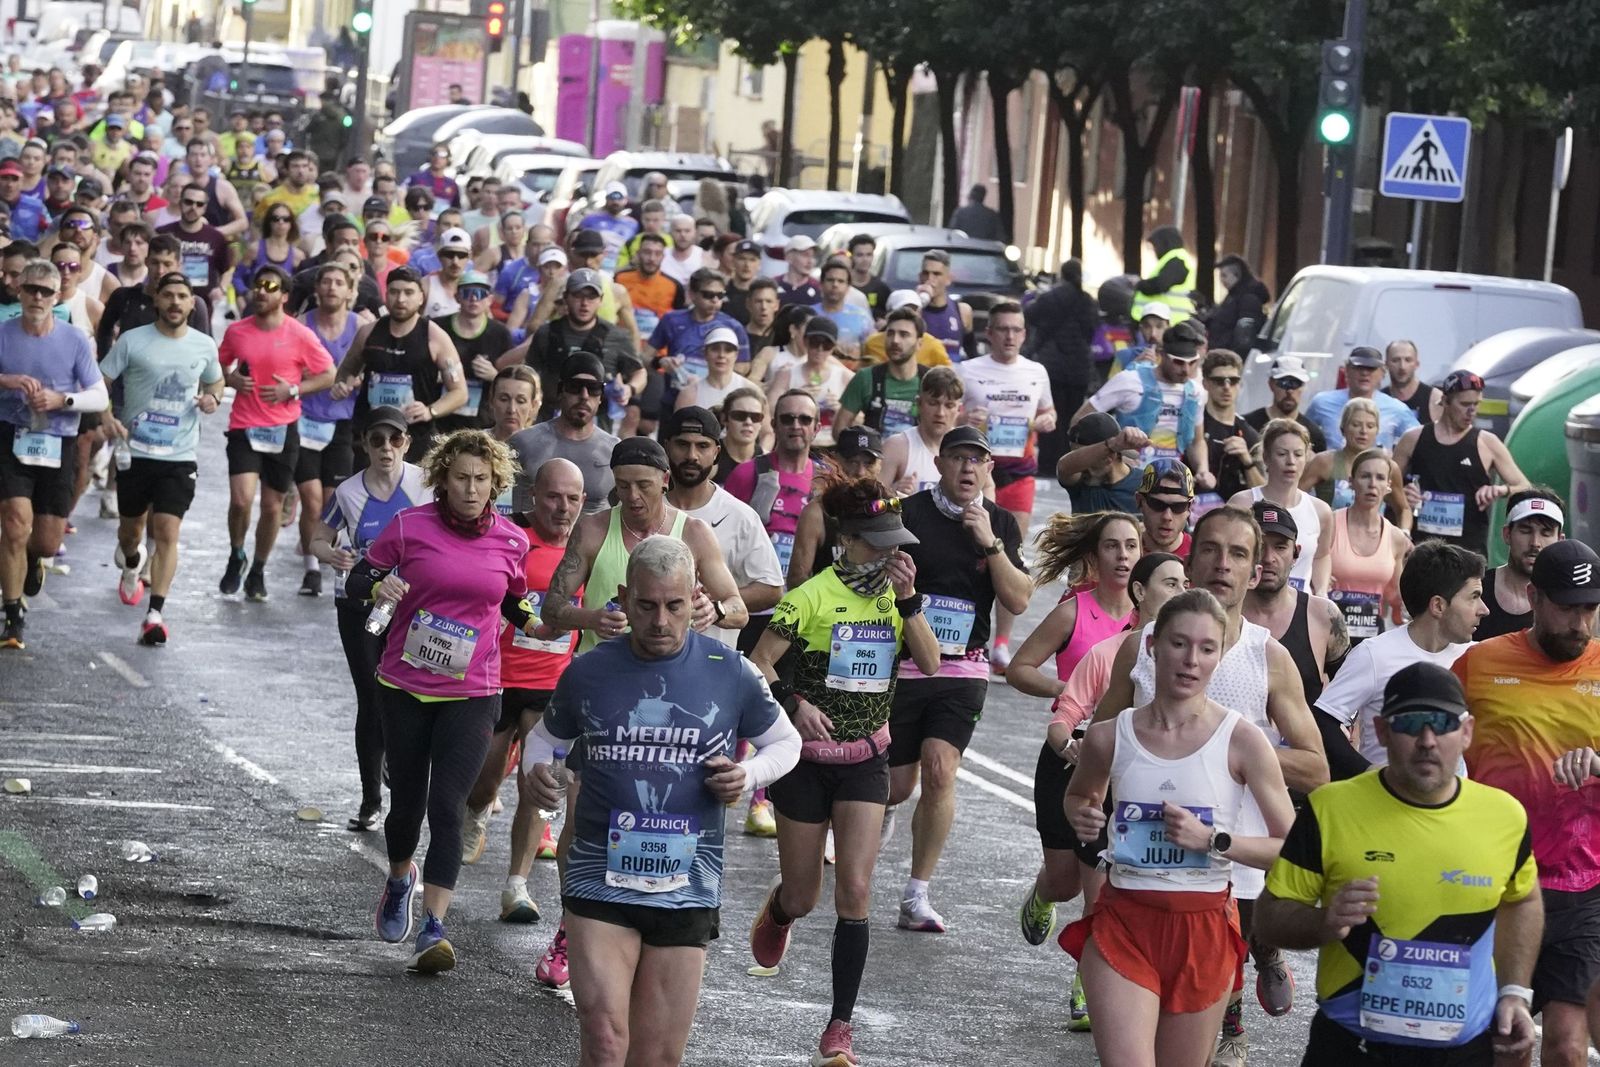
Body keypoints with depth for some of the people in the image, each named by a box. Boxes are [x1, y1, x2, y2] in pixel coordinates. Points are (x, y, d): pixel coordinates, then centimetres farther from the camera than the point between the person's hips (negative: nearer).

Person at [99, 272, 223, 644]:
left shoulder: (204, 346, 2)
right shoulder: (132, 341, -7)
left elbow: (215, 381, 21)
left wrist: (213, 397, -2)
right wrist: (107, 418, -21)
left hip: (179, 457, 0)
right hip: (135, 450, 0)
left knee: (167, 531, -12)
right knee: (131, 526, 17)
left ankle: (155, 614, -12)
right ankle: (131, 568, 52)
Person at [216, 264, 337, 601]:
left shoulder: (300, 336, -5)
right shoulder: (236, 332, 2)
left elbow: (328, 376, 1)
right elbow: (220, 366, 18)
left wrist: (293, 390, -12)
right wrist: (231, 379, -4)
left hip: (283, 431, 0)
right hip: (244, 428, 0)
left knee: (272, 506, 7)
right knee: (241, 500, -15)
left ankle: (258, 570, 26)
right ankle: (236, 557, 12)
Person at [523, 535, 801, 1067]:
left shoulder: (730, 674, 0)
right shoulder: (588, 673, 1)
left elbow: (785, 743, 15)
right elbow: (546, 737, 18)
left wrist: (749, 775, -7)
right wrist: (534, 769, -5)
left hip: (687, 884, 1)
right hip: (601, 878, -1)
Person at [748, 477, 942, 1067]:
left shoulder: (895, 595, 1)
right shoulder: (813, 595, -13)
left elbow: (930, 662, -9)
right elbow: (759, 663, -12)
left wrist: (908, 597, -17)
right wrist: (795, 702, -27)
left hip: (866, 758, 3)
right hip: (807, 757, -3)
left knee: (854, 890, -11)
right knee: (803, 897, 8)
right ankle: (778, 910, 50)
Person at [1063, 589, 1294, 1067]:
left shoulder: (1243, 740, -6)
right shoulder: (1110, 736, 0)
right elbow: (1079, 795, 23)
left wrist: (1212, 840, -17)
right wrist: (1083, 817, 1)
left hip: (1204, 926, 0)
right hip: (1122, 924, 0)